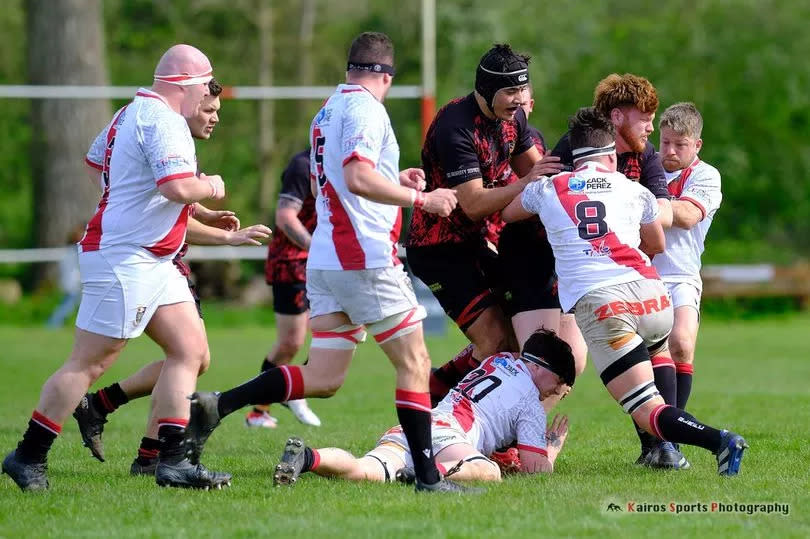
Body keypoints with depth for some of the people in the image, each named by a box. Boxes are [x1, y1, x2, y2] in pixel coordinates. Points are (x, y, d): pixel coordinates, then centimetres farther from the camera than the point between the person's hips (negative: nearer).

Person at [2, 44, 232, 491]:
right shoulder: (163, 121, -17)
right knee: (89, 364, -5)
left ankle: (172, 461, 2)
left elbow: (95, 158, 28)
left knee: (190, 351, 4)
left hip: (152, 262, 11)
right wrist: (210, 188, -8)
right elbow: (179, 188, -29)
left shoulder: (132, 112, 14)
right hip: (123, 258, -11)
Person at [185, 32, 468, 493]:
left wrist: (395, 180, 30)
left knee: (322, 378, 6)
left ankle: (216, 405, -4)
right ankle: (427, 474, -4)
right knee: (414, 362, -1)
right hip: (366, 258, -8)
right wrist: (421, 199, -15)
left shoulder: (328, 111, 18)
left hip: (325, 260, 8)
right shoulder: (366, 109, -10)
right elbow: (359, 179, -23)